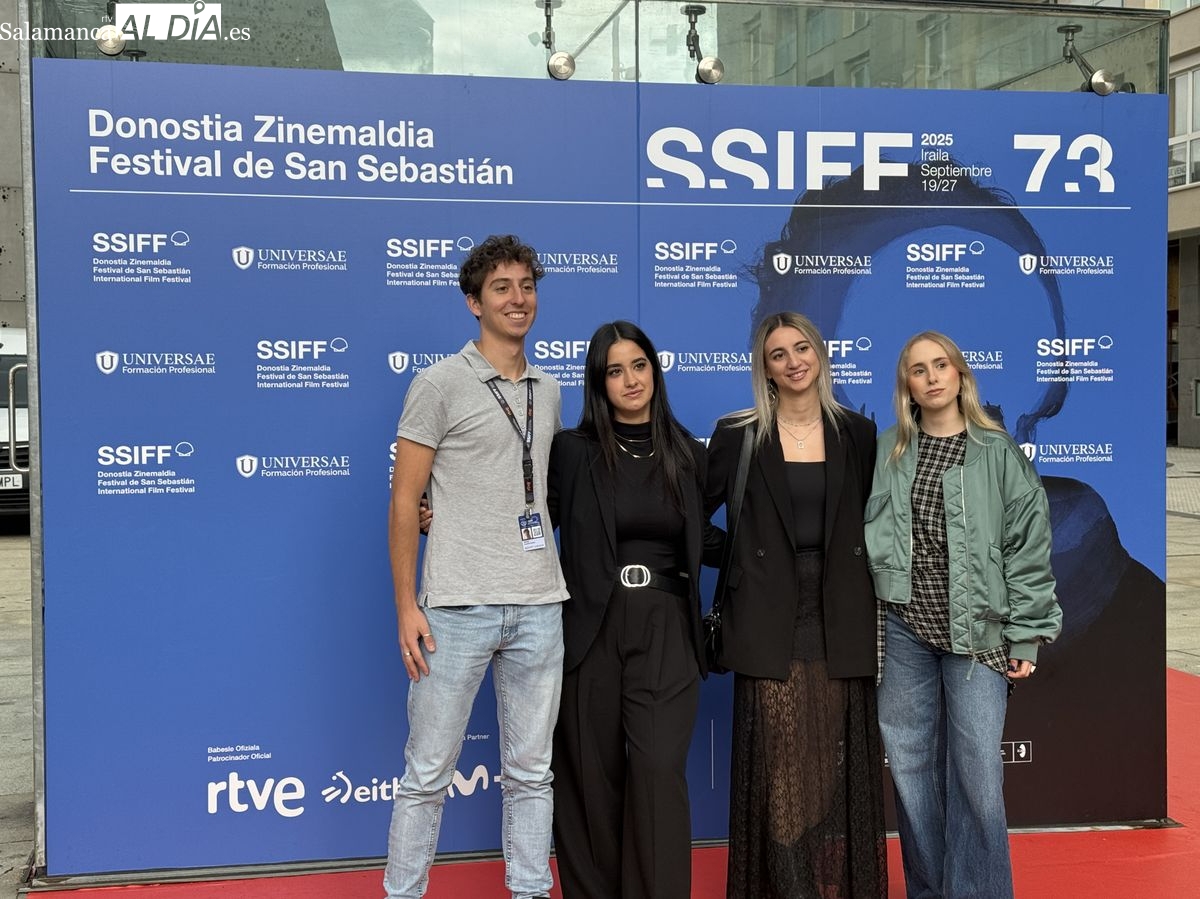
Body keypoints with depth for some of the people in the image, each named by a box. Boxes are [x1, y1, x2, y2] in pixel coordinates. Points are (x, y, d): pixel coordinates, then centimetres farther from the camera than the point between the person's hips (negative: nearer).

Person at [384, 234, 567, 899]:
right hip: (459, 606, -5)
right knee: (429, 771, 2)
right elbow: (404, 502, -5)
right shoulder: (441, 384, -3)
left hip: (539, 607, 5)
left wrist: (552, 583, 14)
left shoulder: (547, 392, 14)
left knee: (531, 772, 12)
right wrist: (406, 605, -10)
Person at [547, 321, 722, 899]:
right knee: (593, 776, 5)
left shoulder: (688, 455, 8)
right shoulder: (571, 450, 1)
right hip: (591, 628, -1)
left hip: (666, 630, 1)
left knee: (659, 769, -9)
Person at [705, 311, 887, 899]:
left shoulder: (857, 434, 7)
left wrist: (877, 613, 5)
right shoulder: (738, 436, 1)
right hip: (770, 623, -2)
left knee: (838, 763, 7)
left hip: (841, 621, 2)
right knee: (780, 762, -2)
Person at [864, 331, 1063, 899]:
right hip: (904, 629, 3)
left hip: (976, 633, -3)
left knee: (977, 772, -3)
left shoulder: (997, 453, -2)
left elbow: (1028, 548, -3)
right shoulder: (888, 452, 7)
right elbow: (869, 537, 9)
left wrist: (1026, 635, -5)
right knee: (909, 762, 9)